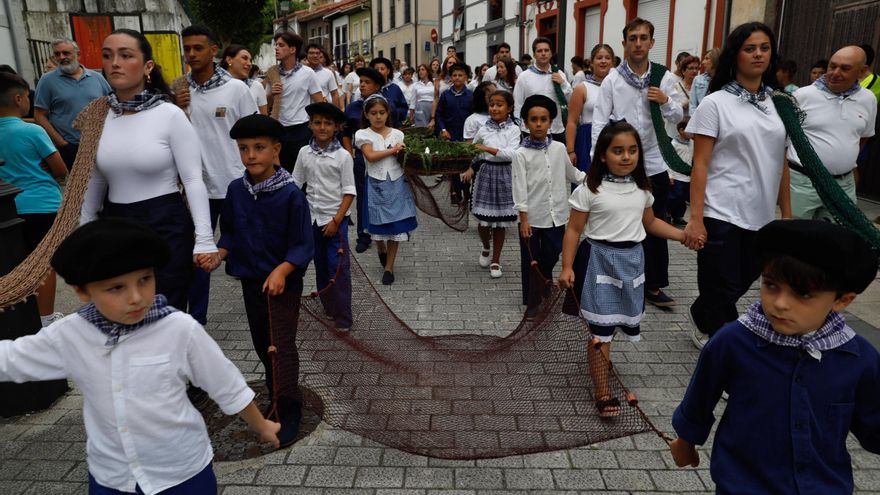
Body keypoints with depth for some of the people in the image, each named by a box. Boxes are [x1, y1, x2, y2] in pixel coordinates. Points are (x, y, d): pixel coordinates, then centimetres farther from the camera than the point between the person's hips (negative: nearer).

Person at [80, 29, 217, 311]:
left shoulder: (170, 115, -10)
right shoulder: (99, 116, 4)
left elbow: (193, 180, -11)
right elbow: (96, 180, 14)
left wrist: (204, 238, -17)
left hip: (166, 226, -5)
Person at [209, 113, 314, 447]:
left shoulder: (290, 193, -18)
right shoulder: (236, 190, -1)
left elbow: (302, 244, -16)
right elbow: (229, 233, 11)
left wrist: (282, 271, -29)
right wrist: (219, 255, -7)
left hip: (284, 282, -6)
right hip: (250, 280, 6)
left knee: (282, 347, -2)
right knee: (262, 344, 18)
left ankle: (288, 413, 12)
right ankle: (276, 395, 39)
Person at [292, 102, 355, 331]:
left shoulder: (343, 156, -9)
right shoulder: (304, 153, 2)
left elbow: (349, 192, -8)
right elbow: (295, 184, 8)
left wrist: (336, 220, -13)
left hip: (335, 218, -4)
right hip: (312, 217, 4)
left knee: (338, 268, -3)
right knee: (320, 265, 13)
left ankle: (342, 318, 5)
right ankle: (328, 307, 28)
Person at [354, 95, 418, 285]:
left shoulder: (397, 134, 6)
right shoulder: (363, 134, 0)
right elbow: (370, 156, -14)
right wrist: (393, 150, -13)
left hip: (397, 183, 1)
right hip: (376, 185, -1)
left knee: (396, 225, 1)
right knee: (378, 224, 7)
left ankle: (389, 267, 13)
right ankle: (381, 249, 41)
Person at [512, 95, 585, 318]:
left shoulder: (559, 148, 2)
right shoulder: (521, 154, -9)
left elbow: (572, 173, 19)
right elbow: (519, 189, -10)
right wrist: (523, 219, -13)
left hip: (556, 216, 3)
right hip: (532, 218, -3)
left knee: (550, 258, 15)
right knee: (531, 262, 9)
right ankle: (532, 303, 23)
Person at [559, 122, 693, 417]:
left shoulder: (641, 188, 7)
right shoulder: (590, 190, -10)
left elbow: (650, 222, 19)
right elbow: (574, 230, -7)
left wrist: (684, 235, 9)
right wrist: (567, 267, -12)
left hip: (633, 259, 5)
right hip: (602, 258, -5)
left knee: (617, 322, 11)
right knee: (601, 328, -3)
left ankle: (599, 358, 35)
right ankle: (602, 392, 4)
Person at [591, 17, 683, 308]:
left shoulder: (665, 78, 4)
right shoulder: (612, 80, -2)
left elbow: (677, 118, 7)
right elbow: (599, 122, -5)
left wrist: (666, 101, -14)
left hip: (654, 163, 2)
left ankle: (654, 285, 19)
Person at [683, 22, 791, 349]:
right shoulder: (715, 103, -5)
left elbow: (781, 163, 13)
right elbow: (700, 165, -9)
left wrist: (787, 214, 11)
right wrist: (695, 218, -15)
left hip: (762, 217, 6)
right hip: (721, 215, -5)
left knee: (744, 281, 19)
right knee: (722, 294, 3)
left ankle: (701, 319, 44)